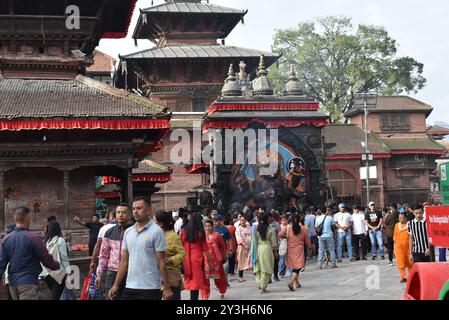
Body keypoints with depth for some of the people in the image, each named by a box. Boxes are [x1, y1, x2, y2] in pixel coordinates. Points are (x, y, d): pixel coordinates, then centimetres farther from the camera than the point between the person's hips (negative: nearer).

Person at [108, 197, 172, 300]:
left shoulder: (156, 232, -6)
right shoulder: (128, 232, 11)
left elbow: (161, 262, -8)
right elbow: (124, 261, 14)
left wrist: (167, 288, -10)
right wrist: (116, 285, 10)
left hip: (150, 288, -5)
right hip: (129, 287, 6)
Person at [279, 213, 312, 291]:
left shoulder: (288, 228, -5)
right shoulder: (303, 229, -3)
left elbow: (280, 235, -12)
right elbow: (307, 240, 6)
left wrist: (285, 237, 9)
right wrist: (310, 247, 24)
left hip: (290, 251, 2)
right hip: (299, 251, -2)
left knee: (294, 267, 17)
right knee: (298, 267, -3)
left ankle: (297, 283, 28)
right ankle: (291, 282, -22)